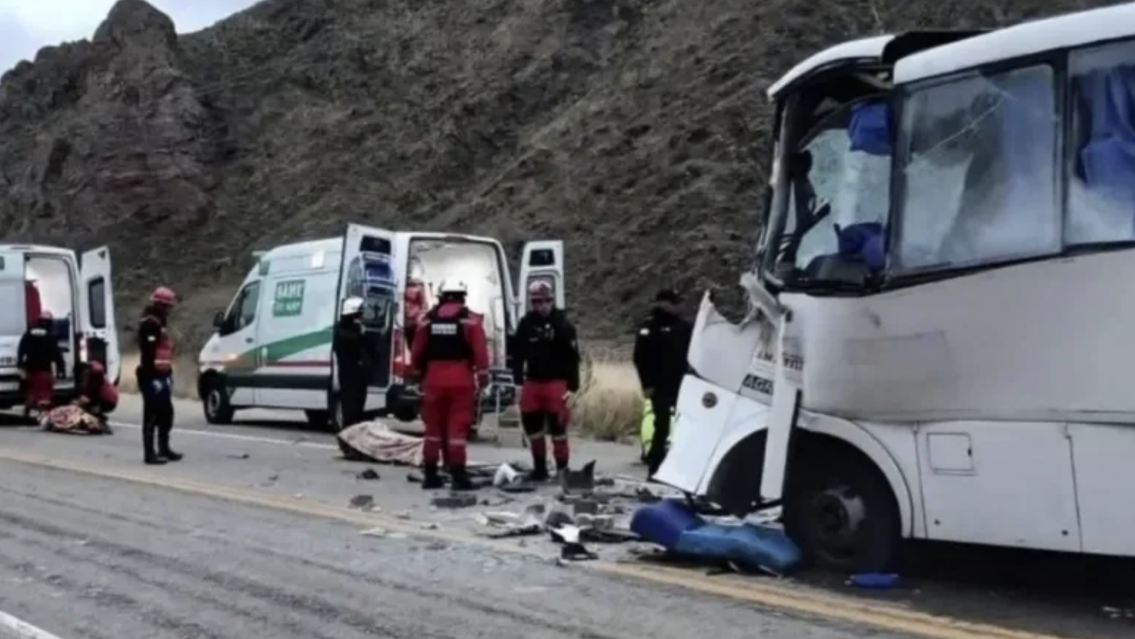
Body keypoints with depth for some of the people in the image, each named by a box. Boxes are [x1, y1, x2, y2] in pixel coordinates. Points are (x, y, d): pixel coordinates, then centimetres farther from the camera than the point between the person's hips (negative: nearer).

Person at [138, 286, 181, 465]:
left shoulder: (160, 322, 20)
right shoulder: (149, 323, -14)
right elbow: (148, 352, -22)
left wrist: (168, 372, 22)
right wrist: (152, 373, -26)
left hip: (161, 375, 10)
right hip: (152, 376, -10)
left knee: (166, 413, 15)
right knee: (152, 415, -7)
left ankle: (164, 449, 24)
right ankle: (149, 453, -4)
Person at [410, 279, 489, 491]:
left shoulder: (429, 319, 9)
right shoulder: (470, 319, -1)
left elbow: (417, 351, 10)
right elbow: (480, 350, -9)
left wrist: (419, 374, 22)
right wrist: (483, 376, -4)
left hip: (434, 378, 3)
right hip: (461, 379, -3)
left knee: (433, 426, 12)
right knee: (457, 427, -3)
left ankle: (430, 475, 15)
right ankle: (458, 475, -5)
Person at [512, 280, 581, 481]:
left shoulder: (562, 324, -5)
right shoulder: (525, 324, 5)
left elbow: (572, 358, -6)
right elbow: (518, 354, 10)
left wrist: (572, 386, -9)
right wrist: (518, 380, 5)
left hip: (556, 383, -4)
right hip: (532, 382, 4)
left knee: (557, 427, -3)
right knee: (532, 425, 9)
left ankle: (562, 468, 6)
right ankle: (539, 467, 21)